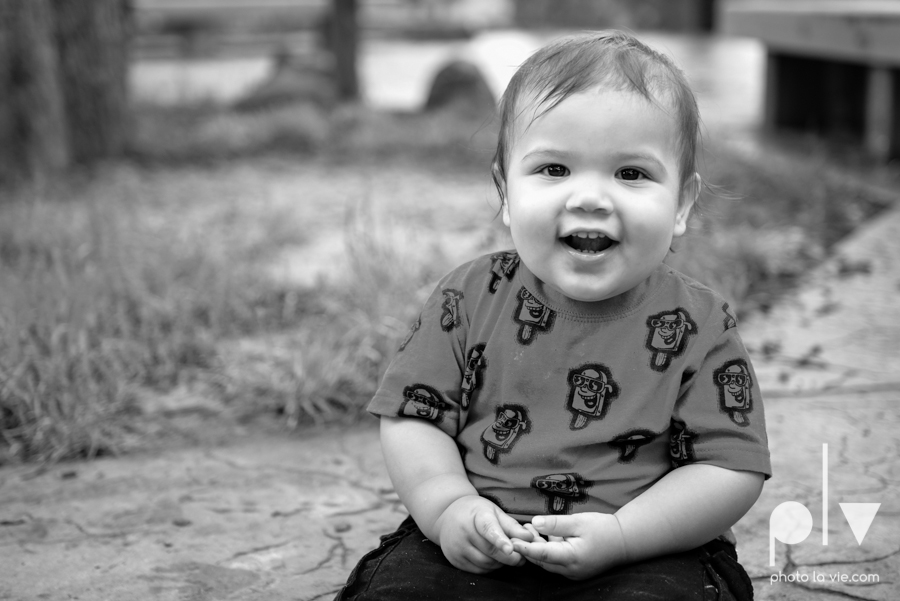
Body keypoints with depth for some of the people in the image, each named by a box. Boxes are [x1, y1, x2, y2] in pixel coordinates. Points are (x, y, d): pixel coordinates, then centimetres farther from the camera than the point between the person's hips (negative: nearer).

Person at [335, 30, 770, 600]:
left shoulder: (699, 326, -5)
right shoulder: (471, 297, 1)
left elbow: (732, 467, -7)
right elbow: (412, 416, 4)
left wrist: (620, 535, -19)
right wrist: (448, 505, -14)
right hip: (471, 548, 2)